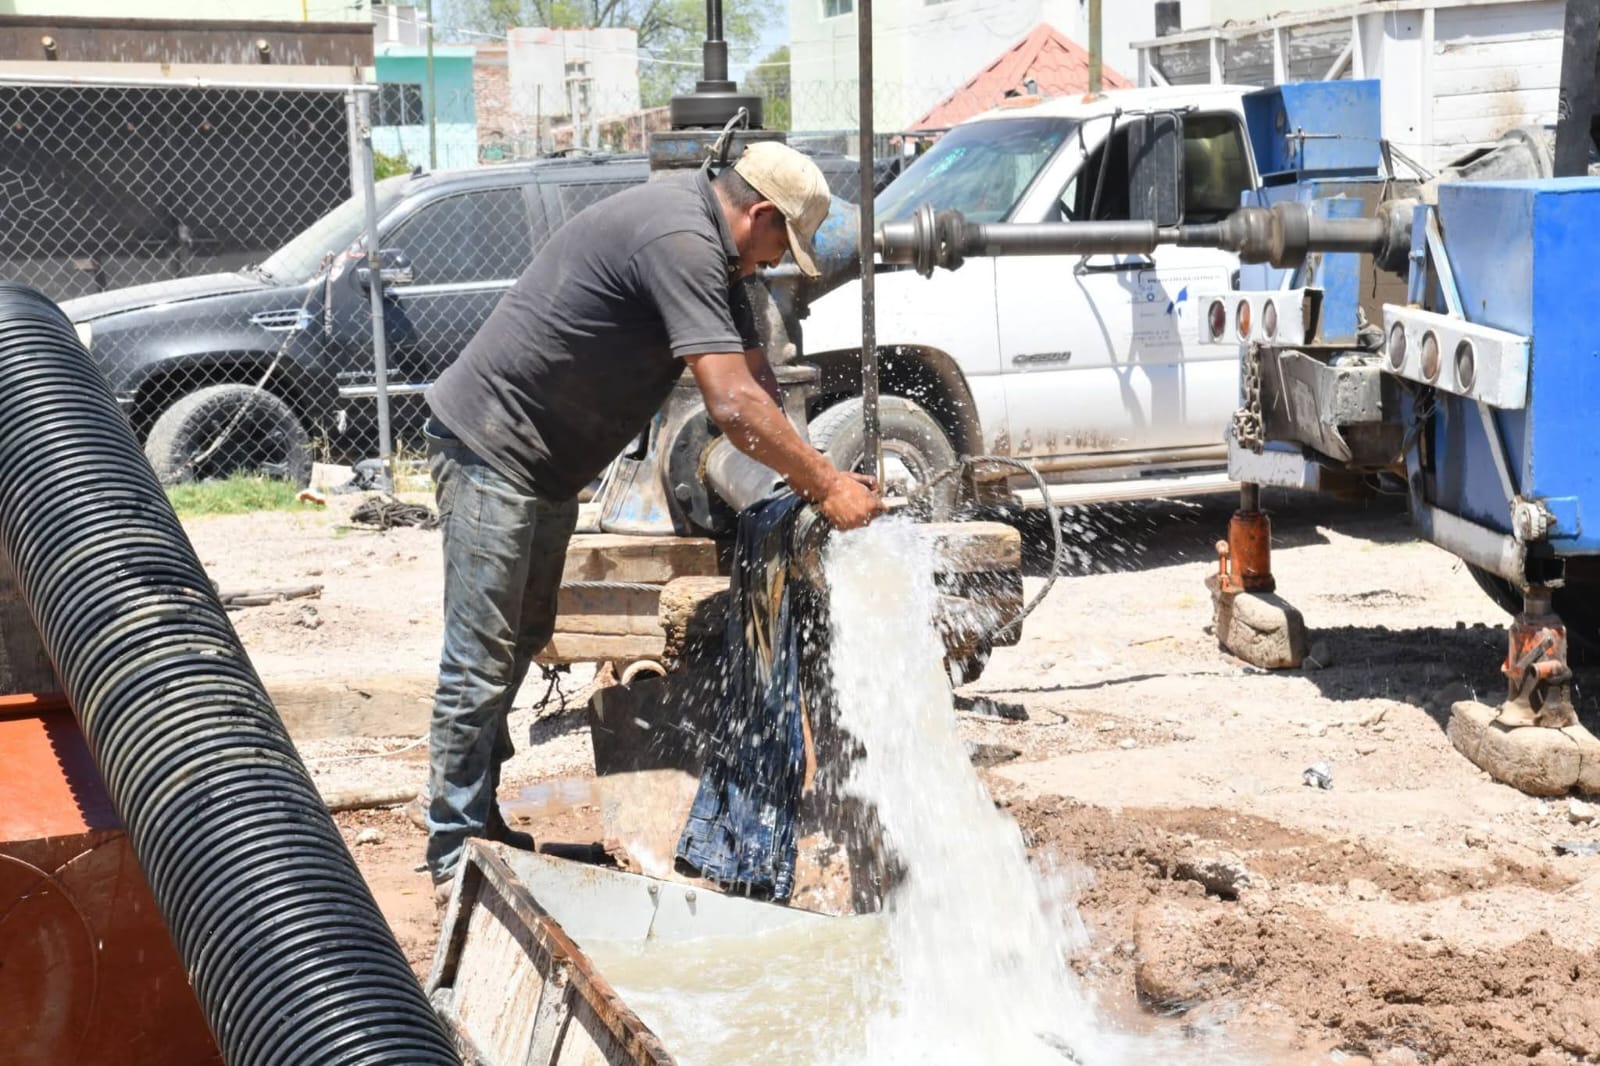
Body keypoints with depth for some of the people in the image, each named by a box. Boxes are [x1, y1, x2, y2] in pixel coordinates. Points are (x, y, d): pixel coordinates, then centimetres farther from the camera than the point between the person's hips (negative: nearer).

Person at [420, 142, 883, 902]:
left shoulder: (707, 244, 10)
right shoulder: (678, 239, -23)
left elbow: (753, 376, 10)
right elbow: (734, 405, -29)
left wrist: (802, 481, 0)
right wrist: (828, 485, -20)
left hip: (549, 466, 11)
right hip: (491, 446, -11)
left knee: (519, 645, 16)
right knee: (481, 662, -5)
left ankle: (478, 820, 27)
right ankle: (454, 855, 3)